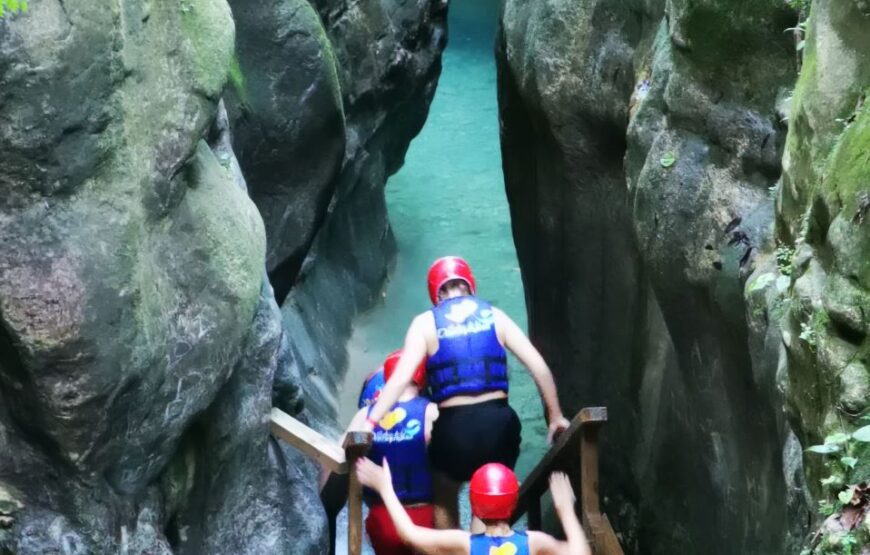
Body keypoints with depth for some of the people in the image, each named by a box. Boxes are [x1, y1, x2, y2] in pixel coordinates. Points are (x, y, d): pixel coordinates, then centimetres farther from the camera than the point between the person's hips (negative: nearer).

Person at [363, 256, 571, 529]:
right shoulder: (495, 316, 9)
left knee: (444, 501, 28)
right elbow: (539, 367, 4)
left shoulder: (426, 322, 4)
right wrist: (555, 416, 12)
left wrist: (370, 422, -9)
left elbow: (401, 378, -8)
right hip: (499, 421, 1)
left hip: (454, 425, -1)